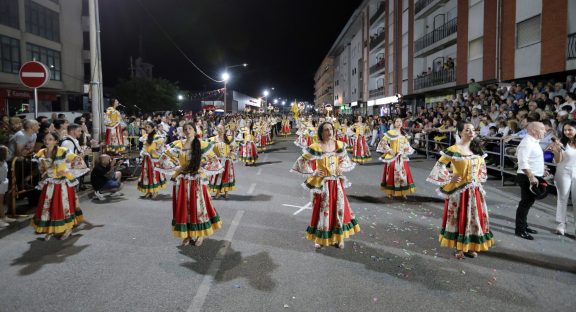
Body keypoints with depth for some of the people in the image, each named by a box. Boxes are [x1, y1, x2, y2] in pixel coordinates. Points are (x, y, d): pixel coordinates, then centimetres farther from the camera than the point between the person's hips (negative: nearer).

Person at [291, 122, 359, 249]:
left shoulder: (339, 145, 1)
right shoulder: (316, 147, -14)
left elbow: (345, 159, 16)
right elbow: (301, 161, -9)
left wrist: (342, 168, -3)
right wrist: (313, 173, -10)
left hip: (337, 182, 4)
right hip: (322, 183, -4)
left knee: (339, 208, 10)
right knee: (322, 209, 4)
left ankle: (339, 237, 26)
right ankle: (319, 239, 20)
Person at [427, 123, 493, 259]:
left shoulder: (477, 149, 7)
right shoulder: (453, 150, -13)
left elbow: (482, 165, 22)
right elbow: (439, 165, -13)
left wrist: (480, 179, 13)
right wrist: (450, 177, -13)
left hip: (475, 190, 6)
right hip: (459, 190, -6)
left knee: (474, 217, 11)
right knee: (459, 218, 3)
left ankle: (470, 247, 25)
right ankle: (459, 248, 15)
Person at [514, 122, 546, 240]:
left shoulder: (534, 142, 14)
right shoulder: (526, 143, -18)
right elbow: (523, 162, -26)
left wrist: (540, 173, 20)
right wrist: (531, 177, -30)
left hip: (534, 177, 10)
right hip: (528, 178, -10)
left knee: (528, 202, 16)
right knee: (525, 203, -5)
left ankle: (524, 226, 28)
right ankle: (520, 229, 2)